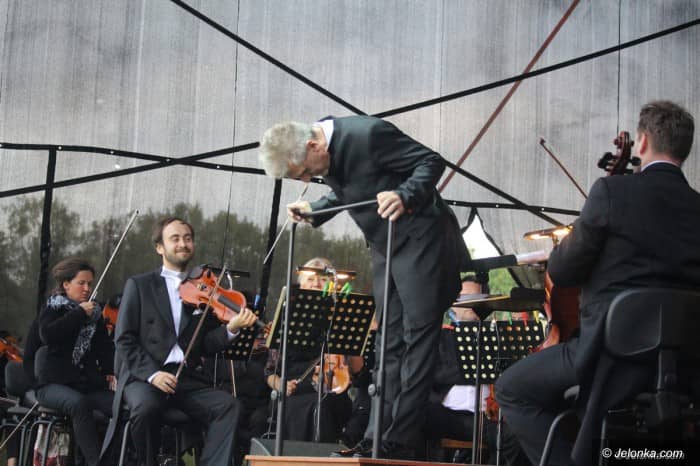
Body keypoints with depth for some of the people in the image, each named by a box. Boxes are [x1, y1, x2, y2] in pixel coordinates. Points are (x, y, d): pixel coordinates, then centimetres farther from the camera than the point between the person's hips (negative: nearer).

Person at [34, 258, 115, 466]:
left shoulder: (94, 313, 19)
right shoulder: (53, 309, 7)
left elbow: (105, 346, 14)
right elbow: (48, 335, -14)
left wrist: (110, 371, -5)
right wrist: (79, 313, -10)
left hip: (89, 382, 4)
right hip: (55, 384, -4)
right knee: (78, 404, -38)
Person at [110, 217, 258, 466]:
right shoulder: (139, 285, 9)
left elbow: (207, 345, 10)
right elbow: (124, 339, 2)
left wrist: (231, 328, -10)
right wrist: (151, 373, -14)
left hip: (190, 379, 3)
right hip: (145, 377, -3)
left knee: (229, 405, -25)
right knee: (146, 406, -35)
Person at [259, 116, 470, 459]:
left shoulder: (367, 134, -26)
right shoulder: (323, 152, -2)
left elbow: (431, 161, -19)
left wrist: (405, 196, -35)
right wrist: (314, 210, 1)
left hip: (418, 237, -8)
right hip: (383, 244, 8)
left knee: (418, 335, -7)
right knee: (390, 342, 8)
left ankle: (400, 442, -9)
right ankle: (379, 436, 8)